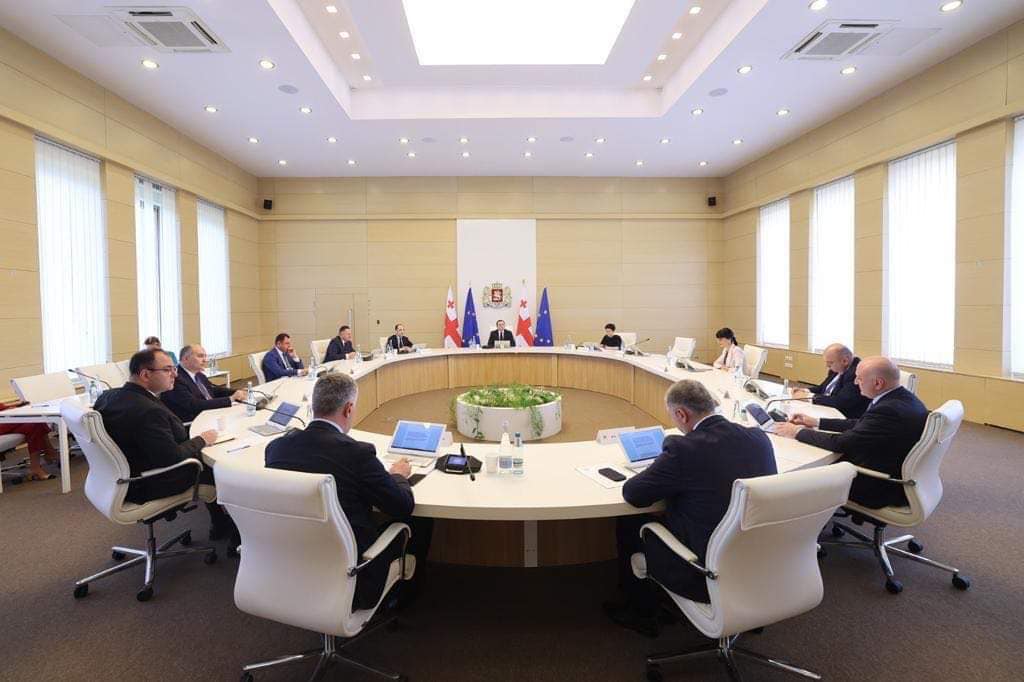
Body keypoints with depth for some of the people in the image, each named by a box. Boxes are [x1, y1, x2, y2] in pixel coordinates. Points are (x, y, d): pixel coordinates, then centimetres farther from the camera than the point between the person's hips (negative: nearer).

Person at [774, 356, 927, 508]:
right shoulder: (902, 397, -1)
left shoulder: (889, 410, -31)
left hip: (883, 489, -8)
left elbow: (841, 443, -26)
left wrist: (797, 432, -15)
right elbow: (860, 425, 8)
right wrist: (816, 422, 7)